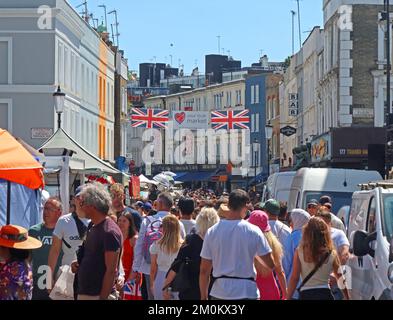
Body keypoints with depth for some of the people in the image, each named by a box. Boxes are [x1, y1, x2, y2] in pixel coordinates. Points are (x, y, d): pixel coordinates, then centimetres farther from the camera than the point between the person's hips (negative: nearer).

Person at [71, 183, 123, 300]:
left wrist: (103, 298, -21)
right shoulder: (94, 228, 12)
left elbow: (111, 271, -19)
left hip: (98, 295, -9)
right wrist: (79, 264, 4)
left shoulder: (109, 232, -17)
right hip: (84, 293, 9)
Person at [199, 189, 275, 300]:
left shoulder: (212, 231, -2)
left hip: (219, 292, 2)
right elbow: (271, 264, -3)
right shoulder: (253, 231, -6)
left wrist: (203, 296, 10)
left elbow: (204, 270, 1)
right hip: (247, 292, -2)